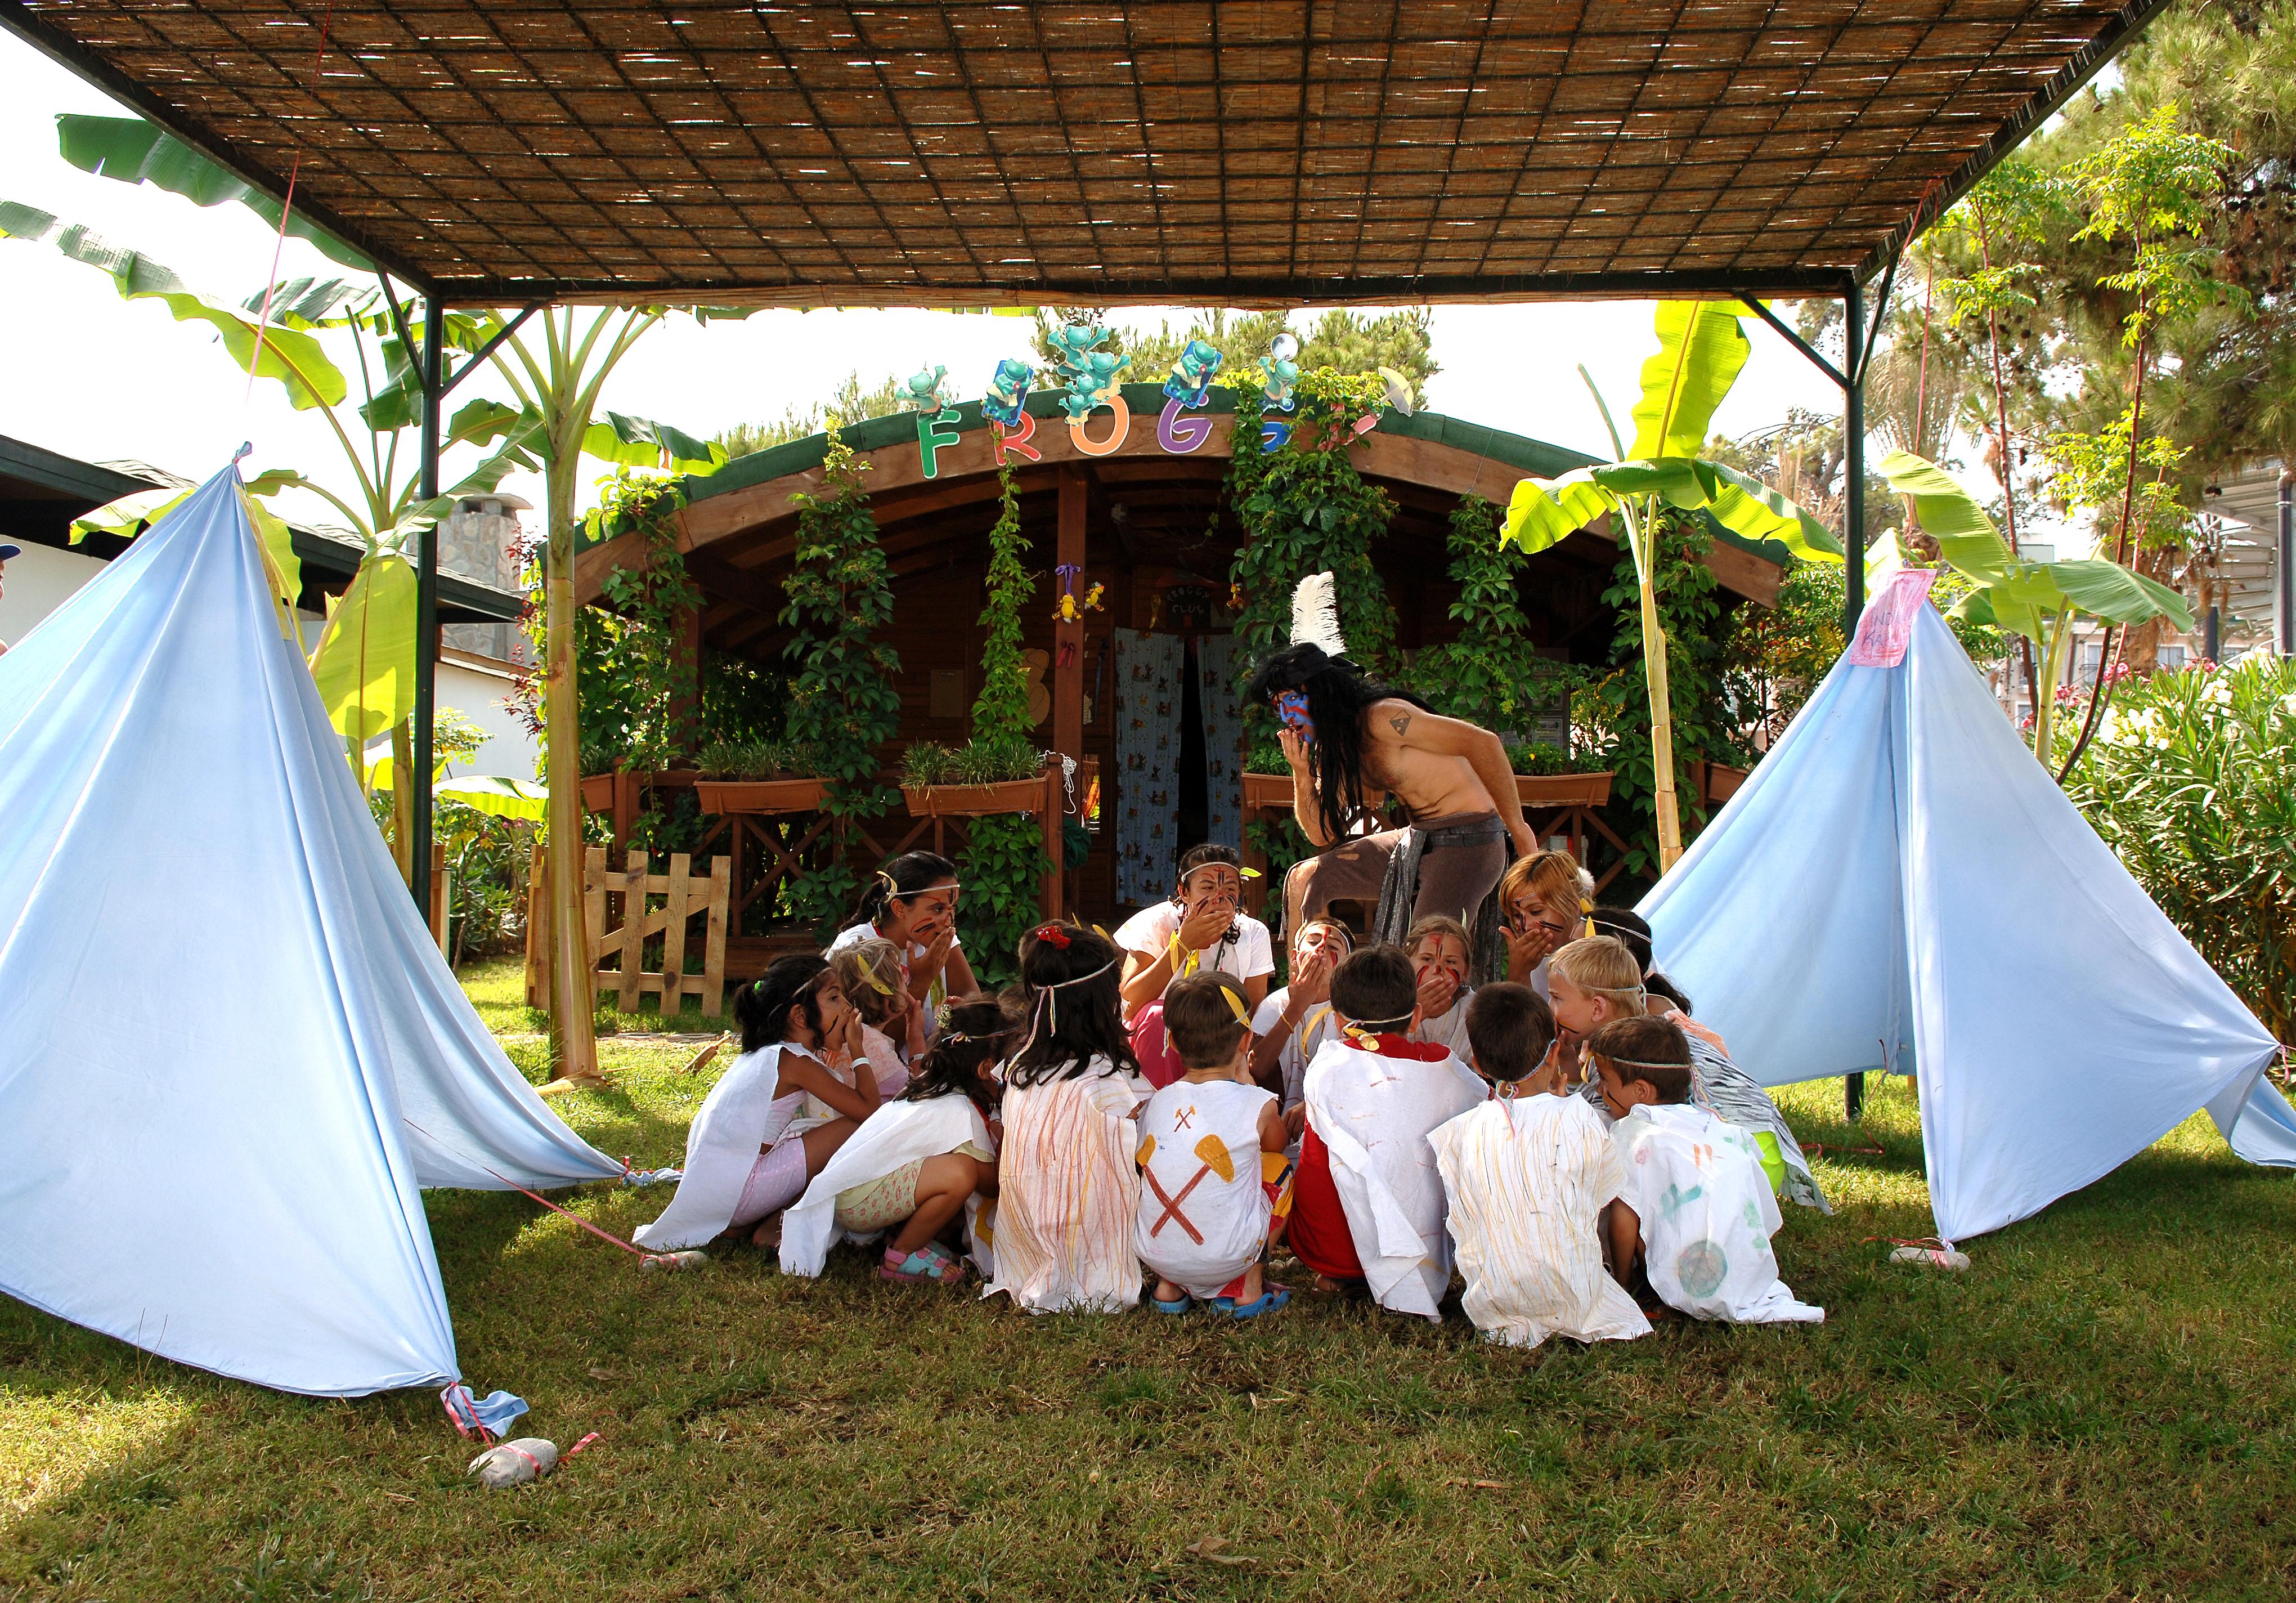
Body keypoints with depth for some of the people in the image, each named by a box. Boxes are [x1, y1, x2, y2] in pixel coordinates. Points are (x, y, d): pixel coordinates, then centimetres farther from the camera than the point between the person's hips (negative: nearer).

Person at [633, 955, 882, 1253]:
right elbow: (868, 1110, -14)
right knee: (853, 1127, -11)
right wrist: (856, 1048, -2)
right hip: (736, 1192, -9)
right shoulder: (795, 1062, -11)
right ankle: (775, 1226, -3)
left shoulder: (764, 1055, 15)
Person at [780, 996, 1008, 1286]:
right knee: (960, 1174, -31)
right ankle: (902, 1257, -12)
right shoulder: (959, 1111, -20)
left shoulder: (930, 1085, 5)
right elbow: (991, 1183, -16)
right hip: (854, 1200, -9)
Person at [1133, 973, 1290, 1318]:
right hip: (1226, 1259, -4)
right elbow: (1276, 1144, 15)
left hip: (1153, 1256, 4)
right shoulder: (1257, 1104, -7)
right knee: (1278, 1165, 18)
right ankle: (1247, 1289, 15)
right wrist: (1246, 1083, 23)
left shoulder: (1155, 1103, 2)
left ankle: (1169, 1286, 20)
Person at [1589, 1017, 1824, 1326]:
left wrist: (1621, 1279, 7)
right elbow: (1770, 1219, 20)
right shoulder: (1728, 1131, 14)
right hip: (1759, 1277, 7)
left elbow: (1624, 1217, -7)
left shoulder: (1632, 1132, -4)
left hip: (1694, 1295, -7)